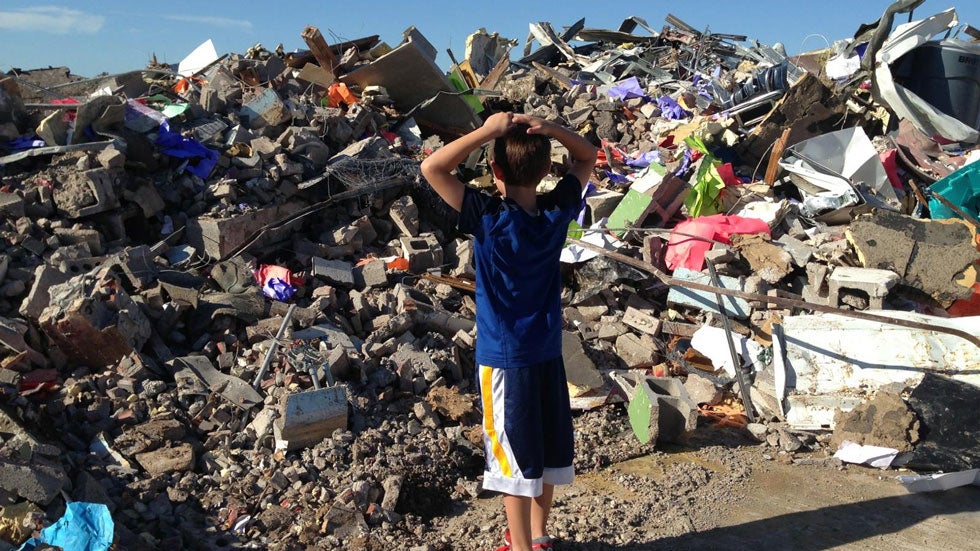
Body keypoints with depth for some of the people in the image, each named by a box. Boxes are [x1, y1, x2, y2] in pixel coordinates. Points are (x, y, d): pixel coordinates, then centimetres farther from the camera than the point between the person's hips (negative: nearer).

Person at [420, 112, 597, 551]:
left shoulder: (489, 217, -21)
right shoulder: (559, 210, -7)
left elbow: (431, 167, -22)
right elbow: (587, 157, 9)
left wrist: (487, 131, -21)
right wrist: (550, 129, -9)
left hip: (503, 357, -5)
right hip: (548, 350, 6)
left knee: (514, 459, 7)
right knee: (546, 449, 19)